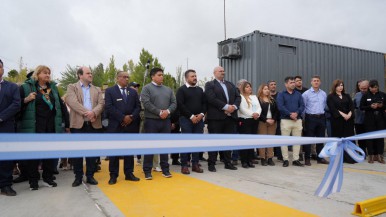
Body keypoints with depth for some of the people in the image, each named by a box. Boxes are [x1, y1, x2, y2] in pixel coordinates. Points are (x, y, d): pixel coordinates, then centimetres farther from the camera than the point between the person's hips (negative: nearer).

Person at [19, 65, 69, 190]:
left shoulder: (53, 87, 11)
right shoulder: (26, 87, -1)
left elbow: (61, 105, 11)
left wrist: (67, 123, 8)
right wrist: (26, 100, -19)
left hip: (52, 125, 4)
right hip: (34, 126, -4)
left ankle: (48, 177, 22)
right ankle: (33, 180, 16)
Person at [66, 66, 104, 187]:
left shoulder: (97, 89, 16)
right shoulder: (72, 87, 6)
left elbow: (101, 103, 2)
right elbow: (73, 102, -10)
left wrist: (94, 112, -18)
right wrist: (86, 113, -20)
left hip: (94, 124, 3)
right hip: (78, 124, -2)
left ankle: (90, 176, 17)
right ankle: (78, 177, 15)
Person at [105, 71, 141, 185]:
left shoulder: (133, 92, 14)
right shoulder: (110, 91, 2)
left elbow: (138, 106, 8)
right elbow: (108, 107, -10)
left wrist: (132, 117, -10)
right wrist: (123, 118, -15)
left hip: (131, 125, 3)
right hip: (115, 126, -3)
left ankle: (129, 173, 16)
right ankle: (113, 175, 11)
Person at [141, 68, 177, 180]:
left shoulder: (168, 89, 14)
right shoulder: (147, 88, -1)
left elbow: (174, 103, 8)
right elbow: (146, 103, -13)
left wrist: (167, 111, -12)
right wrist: (159, 112, -15)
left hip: (166, 121, 5)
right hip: (151, 121, -4)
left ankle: (165, 169, 18)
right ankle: (147, 171, 9)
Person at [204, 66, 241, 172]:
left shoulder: (231, 84, 20)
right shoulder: (209, 84, 1)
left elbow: (238, 96, 12)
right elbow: (212, 99, -13)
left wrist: (234, 106, -8)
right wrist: (225, 107, -17)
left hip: (230, 116, 6)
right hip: (216, 117, -5)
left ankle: (227, 162, 20)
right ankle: (211, 163, 8)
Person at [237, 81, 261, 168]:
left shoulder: (254, 97, 19)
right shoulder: (240, 97, -1)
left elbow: (259, 107, 10)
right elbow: (242, 109, -12)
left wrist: (257, 113, -11)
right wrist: (252, 114, -18)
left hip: (254, 121, 6)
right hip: (244, 121, -6)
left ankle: (250, 160, 14)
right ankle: (244, 161, 0)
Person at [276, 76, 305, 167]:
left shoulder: (298, 94, 13)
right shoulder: (281, 94, 1)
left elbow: (302, 106, 5)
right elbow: (280, 106, -10)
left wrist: (296, 113, -14)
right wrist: (290, 114, -17)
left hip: (297, 120, 4)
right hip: (285, 120, -3)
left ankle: (296, 159, 14)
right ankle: (285, 160, 7)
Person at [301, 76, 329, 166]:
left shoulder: (324, 94, 10)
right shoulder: (306, 94, -5)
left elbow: (325, 106, 16)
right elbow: (303, 106, -5)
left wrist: (322, 114, 10)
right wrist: (303, 118, -6)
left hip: (321, 118, 5)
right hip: (310, 118, -5)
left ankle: (320, 157, 22)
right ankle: (307, 158, 7)